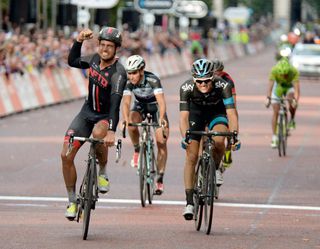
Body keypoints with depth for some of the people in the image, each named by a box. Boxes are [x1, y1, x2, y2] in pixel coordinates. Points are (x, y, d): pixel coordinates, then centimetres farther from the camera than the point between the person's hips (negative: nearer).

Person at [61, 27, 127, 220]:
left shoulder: (118, 72, -24)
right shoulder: (95, 59, -4)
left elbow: (116, 102, -36)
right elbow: (72, 61, 14)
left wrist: (112, 130, -48)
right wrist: (79, 41, -2)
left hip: (106, 117, -5)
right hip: (87, 112, 5)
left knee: (99, 133, -41)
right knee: (66, 155, -7)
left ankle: (103, 172, -14)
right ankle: (72, 201, 9)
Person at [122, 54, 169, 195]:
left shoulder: (152, 80, -32)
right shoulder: (128, 82, -24)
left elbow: (161, 101, -41)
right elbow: (126, 102, -32)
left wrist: (162, 118, -58)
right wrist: (126, 120, -51)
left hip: (155, 107, -2)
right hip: (140, 106, 2)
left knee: (162, 143, -12)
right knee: (132, 124, -32)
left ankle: (160, 179, -5)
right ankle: (137, 151, -7)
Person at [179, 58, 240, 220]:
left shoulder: (222, 85, -34)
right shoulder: (186, 88, -32)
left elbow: (231, 111, -39)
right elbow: (184, 116, -36)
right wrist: (184, 137, -53)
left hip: (217, 112, -1)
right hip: (196, 112, 1)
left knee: (218, 141, -32)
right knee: (191, 157, -8)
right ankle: (189, 202, 0)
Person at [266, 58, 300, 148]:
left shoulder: (294, 72, -35)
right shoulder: (274, 70, -34)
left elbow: (297, 87, -41)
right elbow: (270, 86, -38)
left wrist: (295, 100, -57)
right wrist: (268, 98, -52)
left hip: (289, 87, 0)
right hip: (278, 87, 0)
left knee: (291, 99, -33)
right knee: (276, 112, -8)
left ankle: (292, 119, -6)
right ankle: (274, 137, -1)